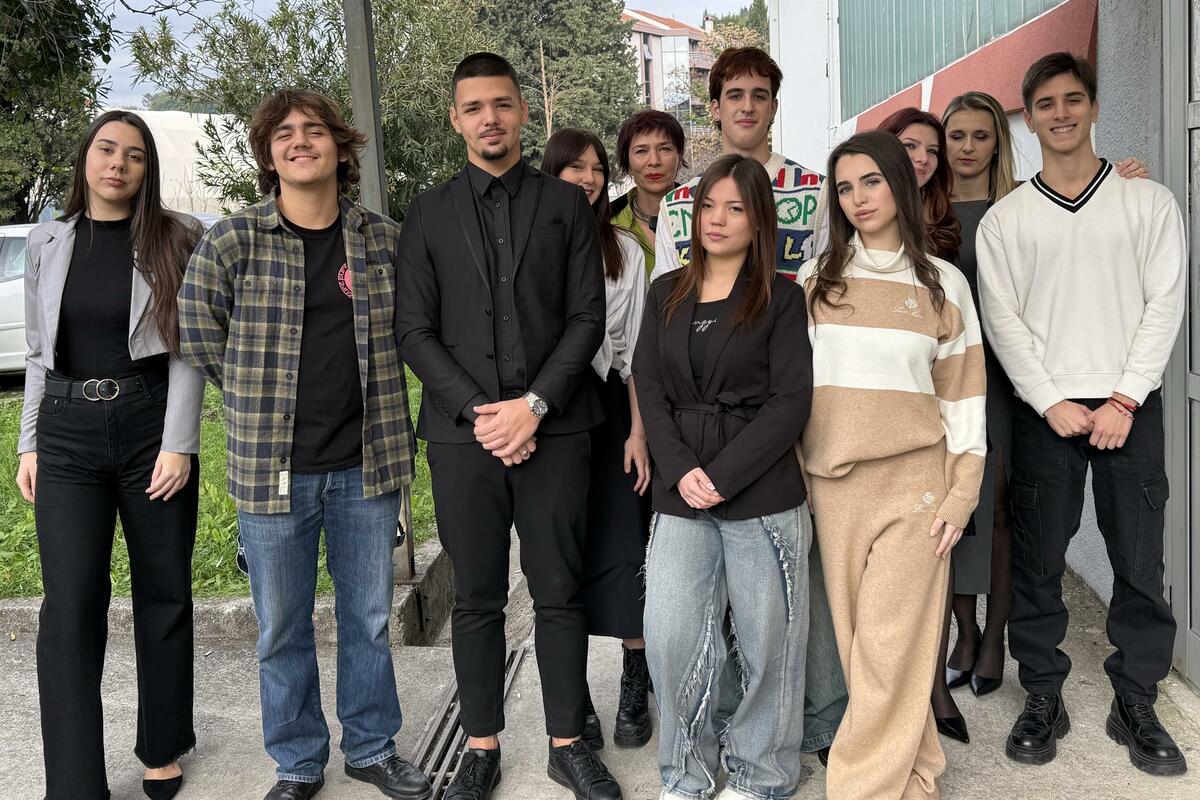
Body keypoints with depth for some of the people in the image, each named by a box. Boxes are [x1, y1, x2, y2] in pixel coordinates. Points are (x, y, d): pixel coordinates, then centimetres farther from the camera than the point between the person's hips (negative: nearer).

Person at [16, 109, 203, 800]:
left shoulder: (177, 238, 0)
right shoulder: (48, 243, 9)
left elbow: (188, 348, -5)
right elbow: (40, 352, 14)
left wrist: (179, 443, -12)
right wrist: (30, 442, 9)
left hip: (153, 424, -2)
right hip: (68, 433, 2)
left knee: (164, 595, 8)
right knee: (71, 606, -4)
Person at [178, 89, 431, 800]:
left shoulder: (386, 240, 2)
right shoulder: (232, 241, -5)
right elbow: (199, 335, 4)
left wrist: (369, 392, 8)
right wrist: (261, 399, 5)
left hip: (368, 462, 2)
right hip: (273, 467, -1)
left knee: (370, 618, 14)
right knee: (282, 629, 11)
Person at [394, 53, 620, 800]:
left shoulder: (567, 203, 7)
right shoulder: (429, 213, 9)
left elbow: (588, 317, 1)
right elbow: (414, 329, 3)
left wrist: (535, 404, -11)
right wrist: (478, 412, -8)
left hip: (555, 428, 0)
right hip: (463, 431, 1)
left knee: (560, 593, 6)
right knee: (477, 599, 8)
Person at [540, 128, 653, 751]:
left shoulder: (624, 250, 6)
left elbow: (635, 347, 5)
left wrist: (638, 429, 1)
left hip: (608, 406, 1)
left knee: (621, 548, 0)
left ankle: (634, 694, 15)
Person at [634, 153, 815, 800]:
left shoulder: (781, 298, 1)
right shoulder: (667, 294, 12)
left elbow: (790, 402, -6)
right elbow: (649, 390, 6)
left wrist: (722, 476, -13)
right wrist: (681, 471, -9)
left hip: (763, 495, -3)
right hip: (680, 495, 3)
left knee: (766, 640, 5)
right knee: (670, 637, 1)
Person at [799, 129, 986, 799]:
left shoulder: (944, 282, 6)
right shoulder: (816, 278, 10)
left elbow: (963, 395, 5)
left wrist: (961, 495, -2)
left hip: (914, 476, -2)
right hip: (833, 480, 2)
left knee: (890, 642, -7)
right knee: (855, 635, 4)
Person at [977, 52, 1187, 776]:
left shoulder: (1149, 202, 7)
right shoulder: (1005, 218, 6)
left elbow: (1165, 304, 0)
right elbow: (1003, 320, 0)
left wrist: (1124, 401, -10)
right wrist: (1052, 403, -10)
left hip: (1130, 407, 0)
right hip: (1045, 410, 0)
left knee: (1140, 561, 3)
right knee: (1038, 562, 3)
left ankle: (1137, 704, 17)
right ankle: (1044, 700, 16)